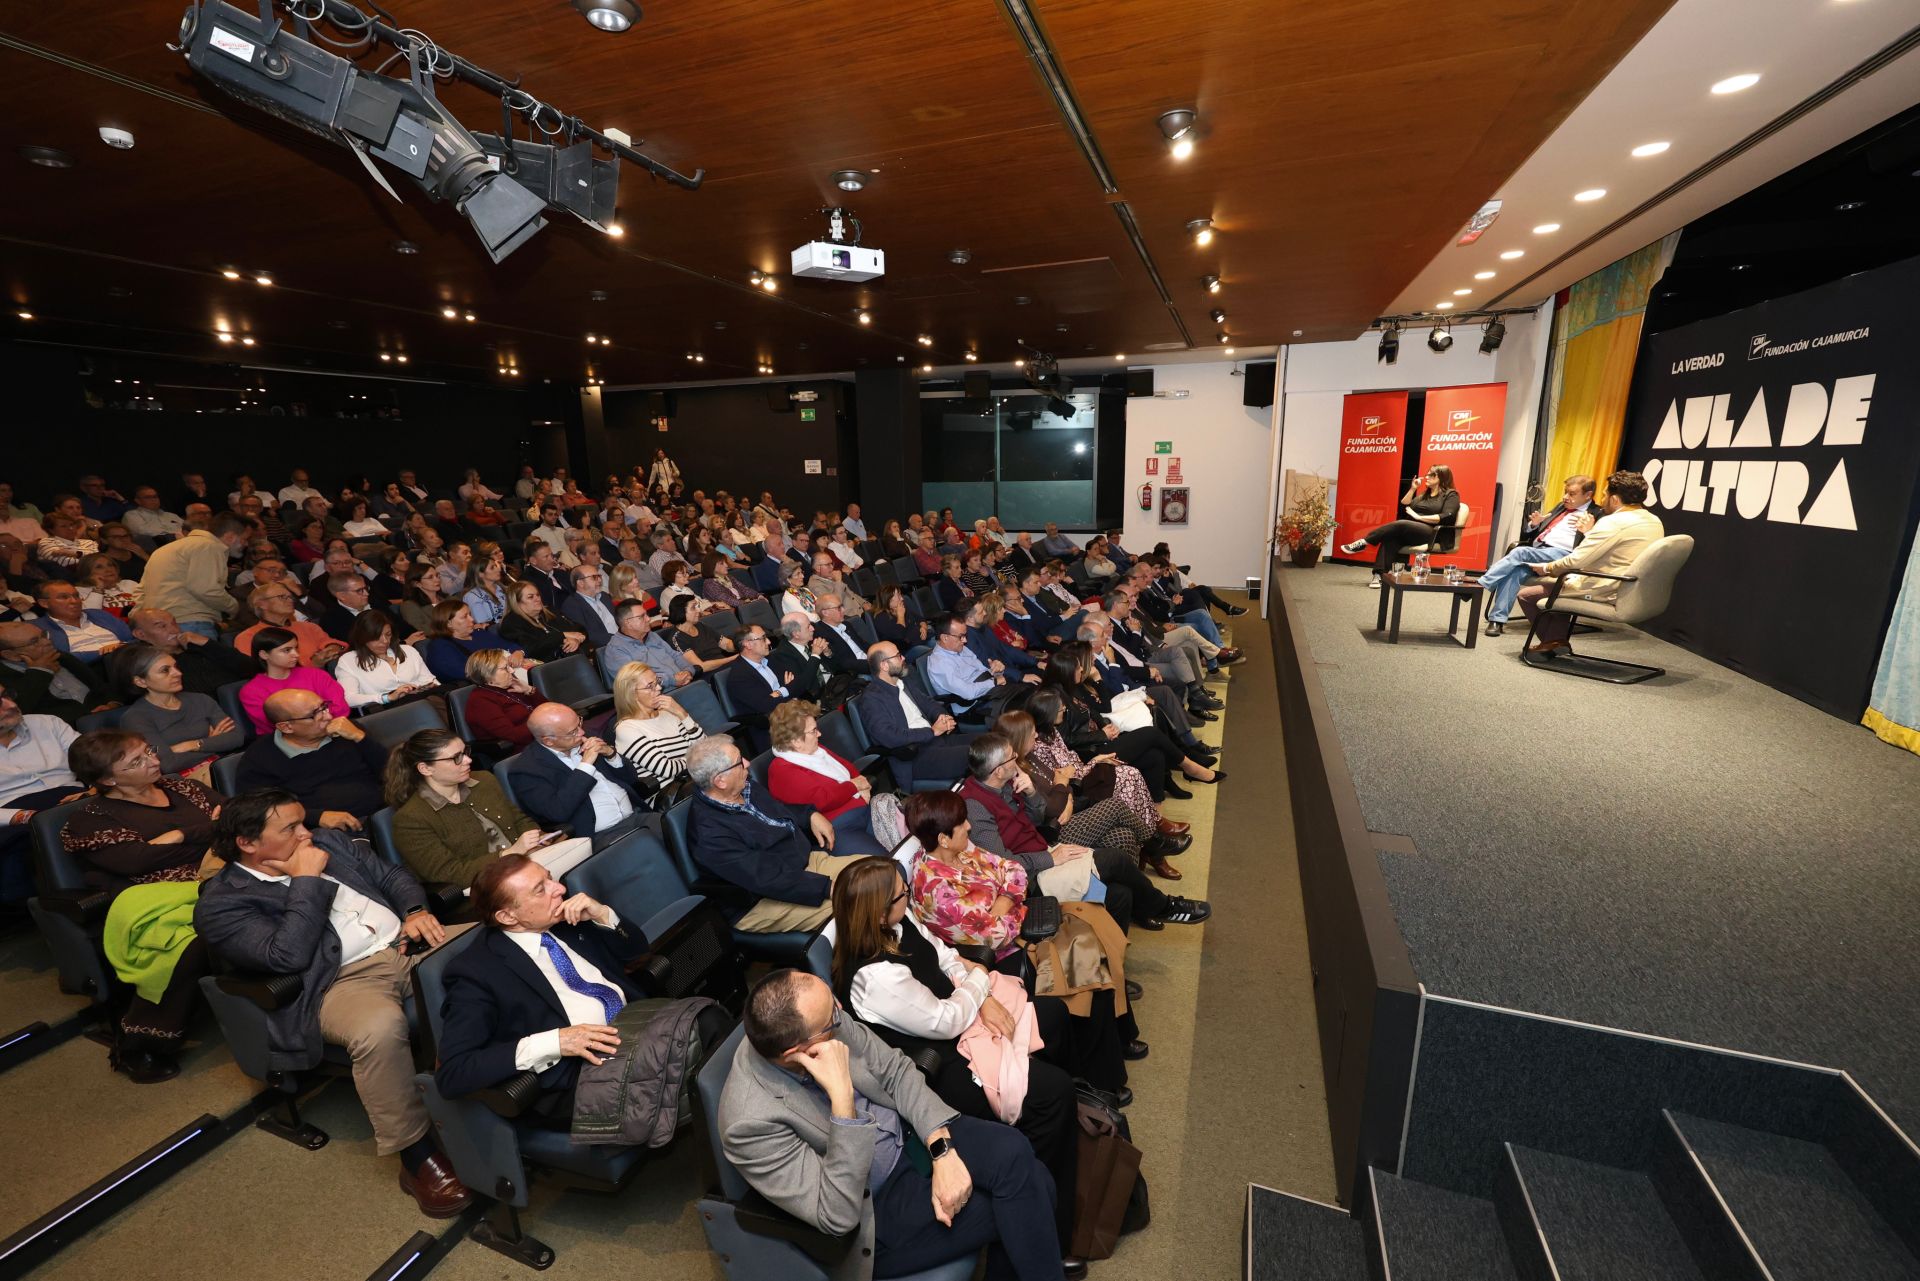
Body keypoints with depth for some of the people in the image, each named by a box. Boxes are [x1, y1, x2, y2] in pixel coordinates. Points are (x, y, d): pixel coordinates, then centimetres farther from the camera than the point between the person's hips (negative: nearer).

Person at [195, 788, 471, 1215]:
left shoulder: (331, 842, 18)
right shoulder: (222, 904, 1)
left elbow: (392, 875, 18)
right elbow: (289, 955, -14)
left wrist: (416, 912, -2)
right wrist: (306, 881, -10)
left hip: (411, 944, 6)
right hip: (341, 981, -5)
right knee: (379, 1028, -38)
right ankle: (416, 1157, -18)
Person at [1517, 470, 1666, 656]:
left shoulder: (1614, 522, -20)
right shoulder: (1655, 522, 8)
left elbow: (1576, 560, -20)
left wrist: (1547, 568, -5)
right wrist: (1590, 532, 24)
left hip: (1603, 593, -10)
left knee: (1526, 594, -2)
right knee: (1563, 577, 32)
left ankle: (1552, 641, 11)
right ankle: (1559, 636, 23)